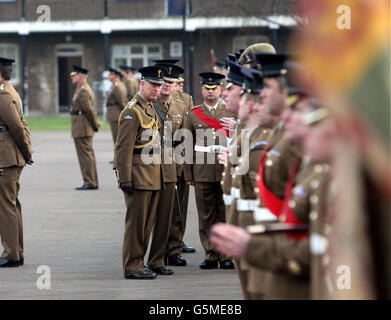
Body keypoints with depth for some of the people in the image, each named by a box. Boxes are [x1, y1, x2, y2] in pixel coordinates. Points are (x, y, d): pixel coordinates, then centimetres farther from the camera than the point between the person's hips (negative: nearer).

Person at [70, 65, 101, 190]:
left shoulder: (83, 91, -17)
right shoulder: (82, 89, 17)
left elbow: (89, 110, -20)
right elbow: (89, 110, 20)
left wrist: (95, 125, -12)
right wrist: (95, 123, 17)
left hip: (82, 128, -11)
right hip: (83, 128, 11)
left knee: (85, 155, -7)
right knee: (88, 154, 13)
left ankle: (89, 182, -5)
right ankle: (92, 182, 18)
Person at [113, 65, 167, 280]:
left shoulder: (152, 109, 17)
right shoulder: (133, 111, -12)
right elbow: (124, 148, -16)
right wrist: (125, 179, -20)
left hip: (154, 176, 9)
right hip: (139, 176, -9)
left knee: (147, 222, 12)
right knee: (135, 222, -4)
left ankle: (138, 263, 19)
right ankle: (133, 267, 0)